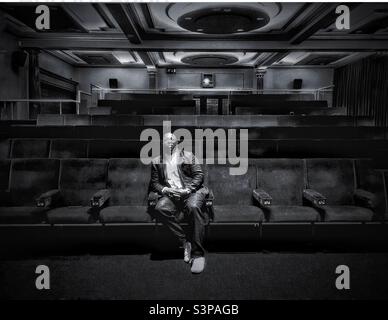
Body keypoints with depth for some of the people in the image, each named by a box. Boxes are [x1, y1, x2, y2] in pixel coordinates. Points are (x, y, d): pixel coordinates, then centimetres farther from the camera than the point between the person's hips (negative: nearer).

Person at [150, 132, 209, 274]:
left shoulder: (188, 156, 17)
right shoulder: (156, 161, 22)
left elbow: (199, 175, 7)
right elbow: (154, 183, 16)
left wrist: (187, 189, -10)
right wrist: (165, 190, -6)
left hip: (191, 192, -2)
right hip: (170, 194, 2)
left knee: (193, 207, -36)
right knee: (160, 208, -32)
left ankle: (198, 254, -31)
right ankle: (185, 242, -22)